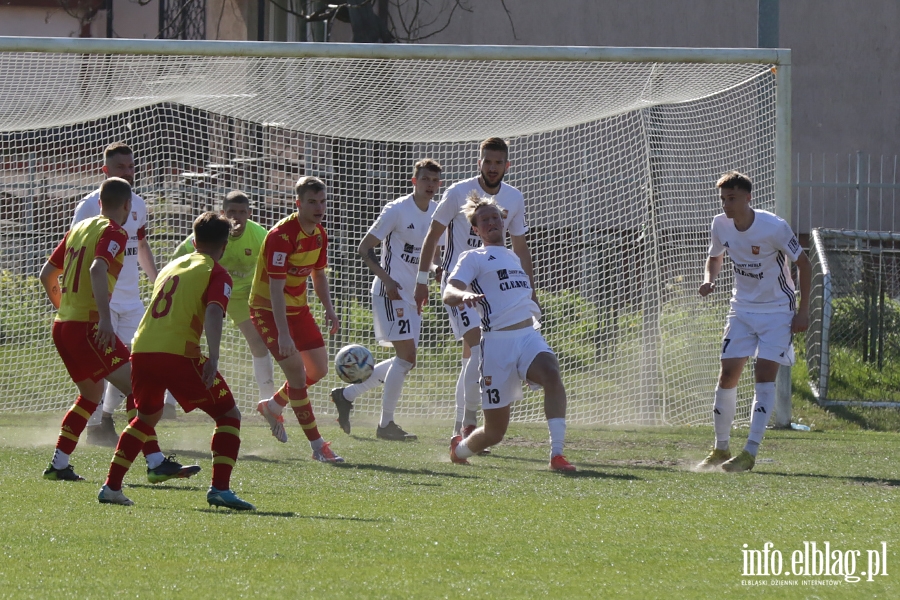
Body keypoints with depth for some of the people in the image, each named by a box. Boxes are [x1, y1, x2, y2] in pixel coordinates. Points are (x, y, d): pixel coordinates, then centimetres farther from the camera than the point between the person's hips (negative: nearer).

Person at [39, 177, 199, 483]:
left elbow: (47, 274, 23)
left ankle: (58, 465, 21)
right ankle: (156, 463, -20)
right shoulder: (114, 232, -7)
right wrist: (105, 317, -30)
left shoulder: (78, 229, 18)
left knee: (91, 394, 24)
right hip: (88, 326, -9)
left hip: (63, 324, 9)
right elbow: (97, 269, -24)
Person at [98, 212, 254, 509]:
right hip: (178, 352, -7)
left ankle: (111, 487, 24)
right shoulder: (217, 274, 3)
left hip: (142, 349, 7)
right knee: (229, 415, 5)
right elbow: (213, 313, -14)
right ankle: (220, 488, -11)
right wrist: (213, 358, -24)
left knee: (147, 416, 30)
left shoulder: (171, 266, 26)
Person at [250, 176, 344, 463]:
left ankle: (273, 407, 33)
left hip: (298, 307, 8)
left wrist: (329, 309, 4)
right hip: (268, 309, -8)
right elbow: (275, 288, -29)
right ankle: (318, 446, -9)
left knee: (319, 369, 9)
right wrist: (282, 333, -34)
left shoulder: (319, 234, 1)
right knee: (297, 372, -14)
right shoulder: (281, 235, -25)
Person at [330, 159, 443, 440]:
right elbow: (365, 248, -10)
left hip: (413, 294, 8)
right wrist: (385, 278, -22)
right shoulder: (396, 211, -12)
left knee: (405, 360, 11)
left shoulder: (438, 212, 9)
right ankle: (386, 424, -4)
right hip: (392, 291, -8)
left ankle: (346, 394, 23)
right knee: (406, 357, -13)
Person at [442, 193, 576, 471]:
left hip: (529, 335, 4)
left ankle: (557, 454, -35)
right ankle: (459, 449, 34)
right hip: (498, 341, -4)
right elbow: (449, 294, -12)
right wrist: (464, 295, -32)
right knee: (495, 430, -2)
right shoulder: (474, 258, 6)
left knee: (551, 373, -32)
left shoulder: (513, 257, 26)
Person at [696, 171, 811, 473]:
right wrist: (709, 279, -7)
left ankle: (750, 453, -16)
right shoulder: (720, 225, -5)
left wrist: (803, 311, -11)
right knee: (727, 374, -3)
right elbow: (715, 258, 16)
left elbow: (803, 264, -8)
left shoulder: (774, 228, -19)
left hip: (778, 311, -5)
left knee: (765, 374, -14)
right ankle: (720, 449, 11)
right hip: (742, 309, 5)